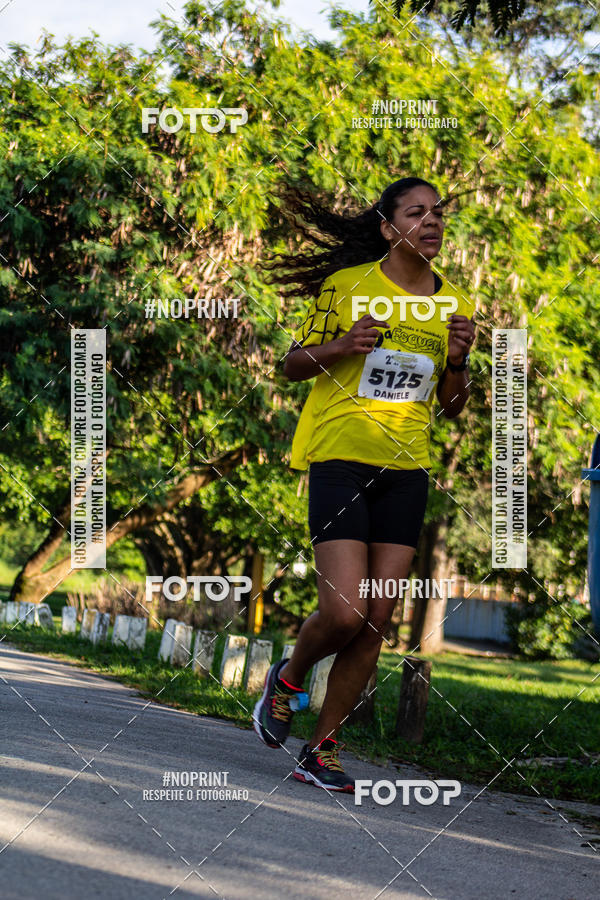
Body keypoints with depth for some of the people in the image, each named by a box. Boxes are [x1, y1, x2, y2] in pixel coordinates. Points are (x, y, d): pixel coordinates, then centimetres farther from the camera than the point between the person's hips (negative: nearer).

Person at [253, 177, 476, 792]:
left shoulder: (453, 304, 10)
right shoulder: (346, 285, -1)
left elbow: (452, 406, 16)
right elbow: (293, 366, 5)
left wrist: (457, 362, -4)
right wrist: (342, 346, -14)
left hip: (406, 471, 4)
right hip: (341, 459, -4)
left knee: (376, 623, 0)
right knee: (344, 612, -15)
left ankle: (322, 750, 10)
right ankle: (288, 677, 18)